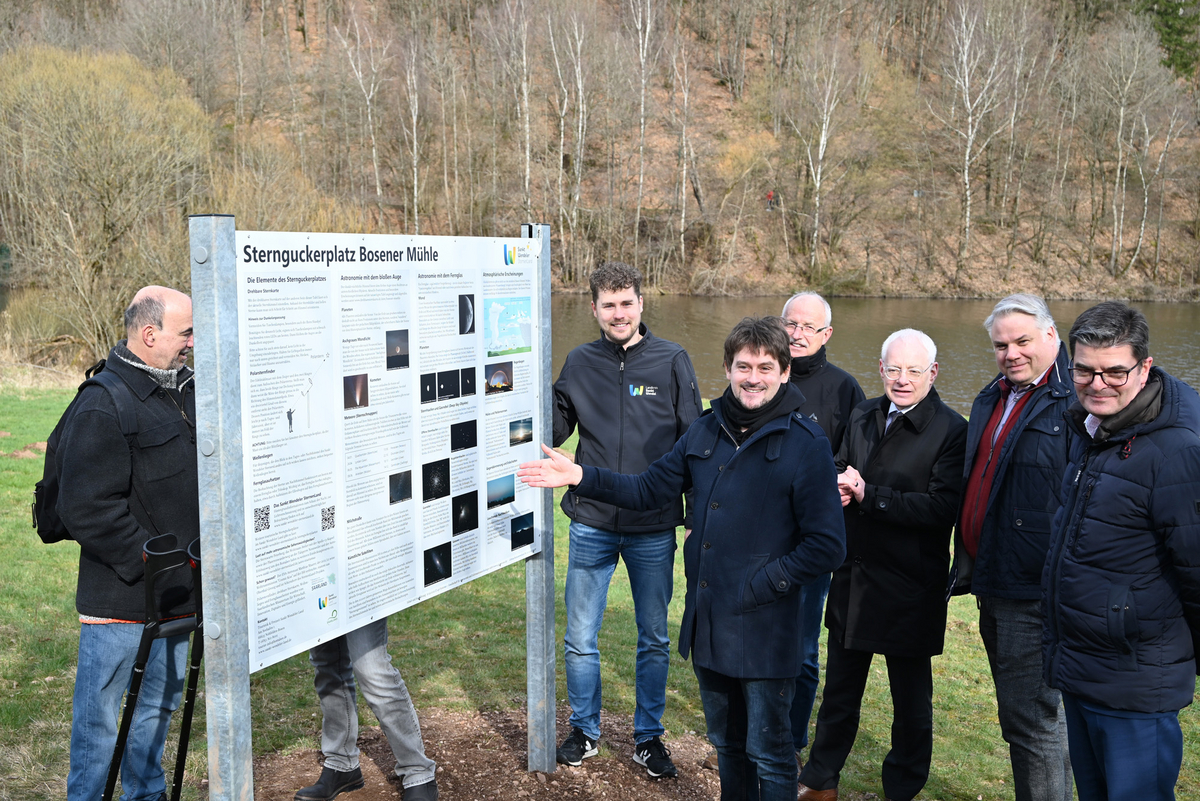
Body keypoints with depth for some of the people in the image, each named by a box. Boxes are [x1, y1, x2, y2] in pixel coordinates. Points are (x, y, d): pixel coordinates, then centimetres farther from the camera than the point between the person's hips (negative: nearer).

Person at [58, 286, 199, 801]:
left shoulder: (185, 390, 10)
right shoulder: (102, 406, -18)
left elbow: (204, 478, 23)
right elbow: (86, 510, -21)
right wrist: (147, 561, -20)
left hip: (177, 592, 8)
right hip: (119, 599, -8)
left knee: (159, 704, 21)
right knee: (99, 714, 4)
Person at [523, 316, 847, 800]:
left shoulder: (805, 444, -12)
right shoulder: (706, 431, 6)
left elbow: (826, 546, -13)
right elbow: (649, 490, 12)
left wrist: (758, 586, -16)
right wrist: (581, 477, 1)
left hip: (764, 630, -5)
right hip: (707, 624, 6)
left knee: (769, 754, 8)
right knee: (726, 743, 21)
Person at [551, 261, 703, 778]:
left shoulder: (672, 361, -2)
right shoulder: (579, 363, 3)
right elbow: (552, 434, 6)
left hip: (654, 528, -1)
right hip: (591, 526, 1)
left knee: (654, 639, 12)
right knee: (580, 639, 9)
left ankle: (648, 736, 29)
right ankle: (584, 730, 29)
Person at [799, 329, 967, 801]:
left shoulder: (951, 430, -14)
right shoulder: (863, 416, 6)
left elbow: (943, 508, -23)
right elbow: (841, 470, 18)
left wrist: (868, 495, -25)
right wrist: (839, 488, -7)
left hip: (909, 589, -6)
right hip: (853, 578, 6)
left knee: (911, 695, 12)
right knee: (840, 686, 19)